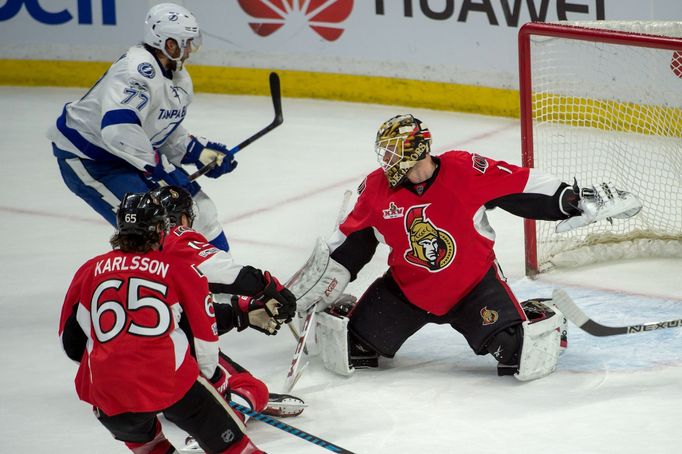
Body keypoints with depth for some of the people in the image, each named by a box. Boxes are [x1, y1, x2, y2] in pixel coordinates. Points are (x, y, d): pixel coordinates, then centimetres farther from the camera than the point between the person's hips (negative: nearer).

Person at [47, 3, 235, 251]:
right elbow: (119, 130, -42)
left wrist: (201, 152, -4)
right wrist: (161, 170, -35)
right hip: (85, 156, -10)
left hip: (133, 154, 10)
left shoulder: (179, 79, 2)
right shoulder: (138, 70, -31)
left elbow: (167, 134, 12)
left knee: (193, 203, 11)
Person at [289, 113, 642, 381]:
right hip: (408, 287, 3)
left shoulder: (466, 171, -21)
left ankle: (538, 319, 14)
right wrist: (310, 289, 3)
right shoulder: (377, 189, -10)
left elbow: (523, 186, -14)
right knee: (348, 349, -8)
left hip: (474, 283, -3)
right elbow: (350, 242, 4)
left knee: (523, 355, -21)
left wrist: (578, 200, -16)